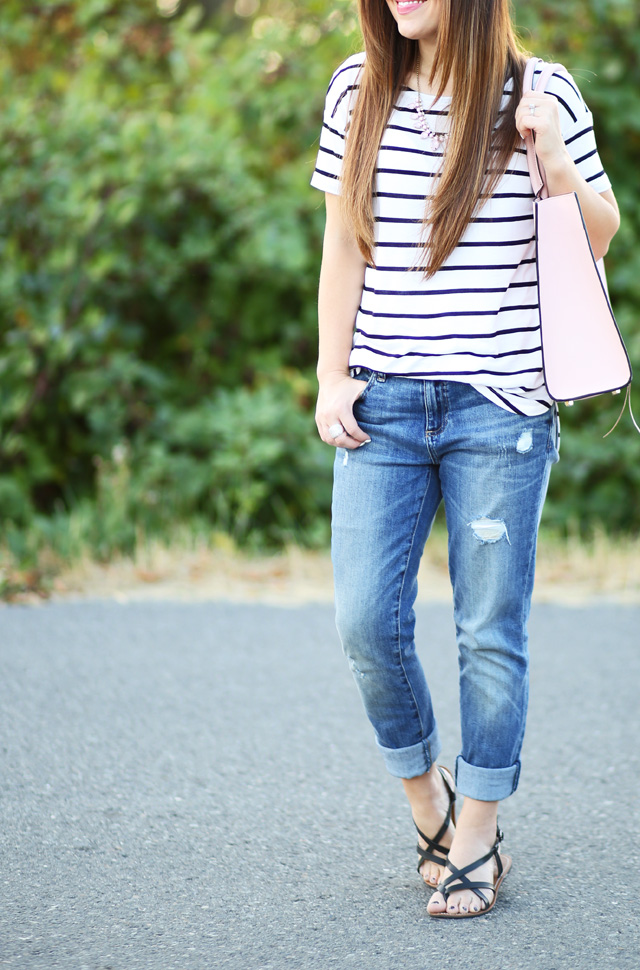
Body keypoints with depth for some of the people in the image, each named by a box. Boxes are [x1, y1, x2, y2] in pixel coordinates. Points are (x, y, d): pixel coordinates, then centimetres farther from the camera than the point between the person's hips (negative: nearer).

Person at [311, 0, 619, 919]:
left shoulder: (542, 95, -1)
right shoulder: (358, 91, 7)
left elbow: (600, 239, 7)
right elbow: (343, 247, 12)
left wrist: (555, 162, -12)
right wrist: (332, 377, 5)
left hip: (501, 404, -2)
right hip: (383, 403, 3)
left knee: (490, 632, 2)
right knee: (366, 621, -2)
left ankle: (478, 839, 17)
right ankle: (427, 793, 23)